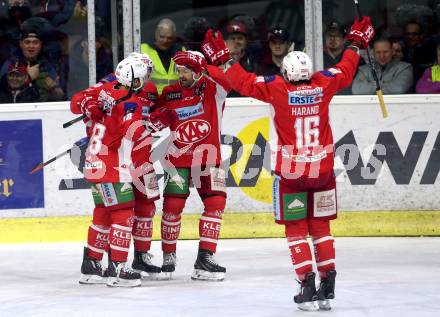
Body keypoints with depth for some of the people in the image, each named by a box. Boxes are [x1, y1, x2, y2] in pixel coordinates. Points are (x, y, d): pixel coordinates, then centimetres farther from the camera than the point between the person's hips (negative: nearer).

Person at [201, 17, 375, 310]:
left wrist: (223, 58, 6)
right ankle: (328, 284, 10)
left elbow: (244, 81, -5)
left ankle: (308, 286, -3)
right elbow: (346, 70, 15)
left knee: (296, 230, 6)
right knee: (321, 227, 14)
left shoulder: (277, 89, -11)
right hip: (322, 170, 3)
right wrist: (356, 42, 30)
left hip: (290, 173, -3)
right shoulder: (323, 84, -3)